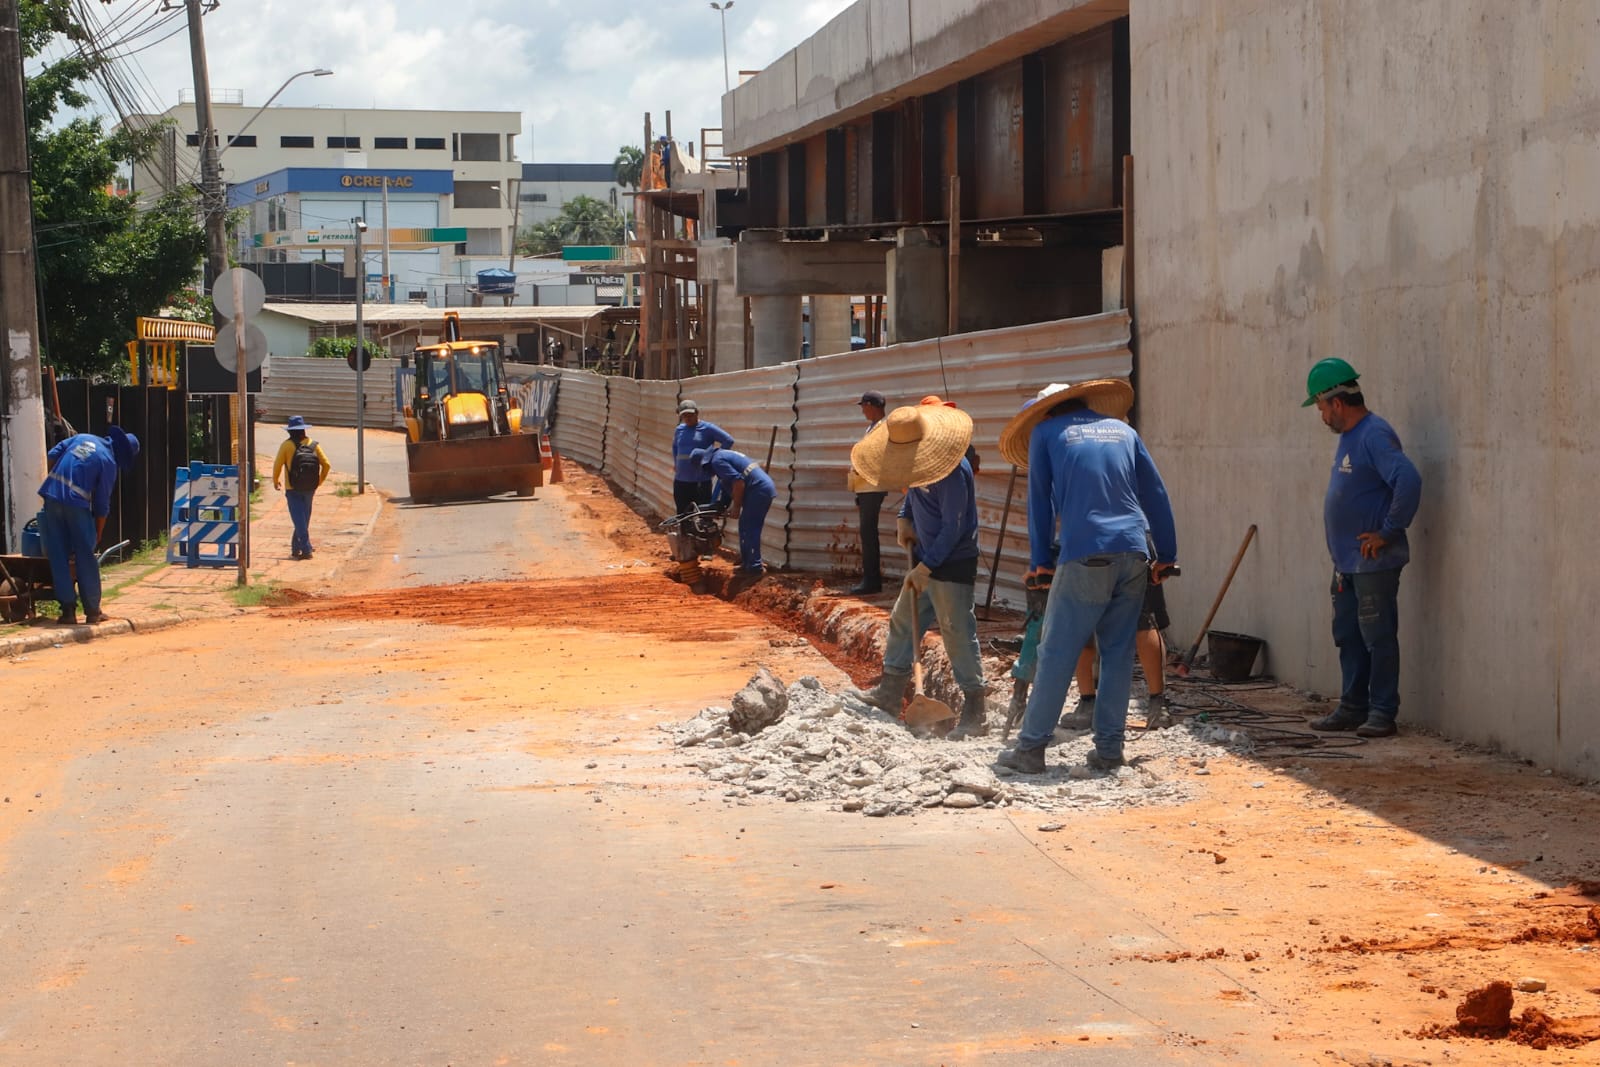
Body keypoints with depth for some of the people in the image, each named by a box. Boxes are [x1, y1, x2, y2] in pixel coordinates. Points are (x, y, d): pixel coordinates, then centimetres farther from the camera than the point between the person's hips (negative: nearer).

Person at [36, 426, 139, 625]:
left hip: (52, 496, 5)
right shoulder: (109, 463, 0)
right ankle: (92, 611, 14)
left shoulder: (82, 438, 14)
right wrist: (98, 534, 13)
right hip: (77, 503, -5)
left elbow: (52, 455, 9)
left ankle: (68, 610, 8)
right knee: (86, 558, 8)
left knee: (59, 557, 8)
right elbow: (102, 504, 1)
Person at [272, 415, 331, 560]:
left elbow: (278, 464, -6)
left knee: (299, 520, -5)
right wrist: (319, 481, 17)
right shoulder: (313, 445, 3)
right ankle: (295, 549, 26)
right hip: (310, 489, 4)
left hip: (293, 489, -4)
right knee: (303, 519, 16)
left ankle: (306, 550, -15)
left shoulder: (287, 445, -8)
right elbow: (326, 464, 2)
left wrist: (276, 481, 12)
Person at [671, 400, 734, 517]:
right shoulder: (679, 430, 12)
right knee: (682, 515, 11)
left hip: (701, 482, -6)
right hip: (681, 481, 6)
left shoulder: (707, 428, -5)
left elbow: (728, 441, -10)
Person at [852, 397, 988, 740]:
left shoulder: (952, 471, -26)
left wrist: (926, 567, -21)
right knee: (902, 622, 15)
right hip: (926, 559, 9)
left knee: (958, 634, -8)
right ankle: (889, 695, 25)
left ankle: (975, 714, -4)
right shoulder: (917, 459, 1)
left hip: (953, 563, -9)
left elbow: (953, 528, -23)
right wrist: (904, 519, 6)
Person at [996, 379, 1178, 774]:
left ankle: (1031, 748, 0)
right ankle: (1109, 748, 9)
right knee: (1118, 653, 10)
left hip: (1085, 556, -4)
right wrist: (1166, 556, 19)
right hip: (1133, 554, 4)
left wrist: (1041, 561, 13)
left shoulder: (1045, 433, 11)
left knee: (1057, 653, -1)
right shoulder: (1121, 429, 20)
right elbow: (1156, 495, 17)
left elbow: (1040, 502, 9)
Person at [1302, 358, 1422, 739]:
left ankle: (1382, 712, 2)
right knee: (1348, 637, 14)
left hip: (1374, 563, -10)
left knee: (1379, 638, -3)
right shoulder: (1349, 437, 14)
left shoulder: (1374, 435, -17)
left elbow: (1408, 480, -30)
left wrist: (1388, 532, -22)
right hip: (1346, 562, 10)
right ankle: (1353, 707, 21)